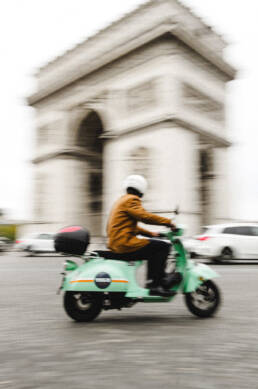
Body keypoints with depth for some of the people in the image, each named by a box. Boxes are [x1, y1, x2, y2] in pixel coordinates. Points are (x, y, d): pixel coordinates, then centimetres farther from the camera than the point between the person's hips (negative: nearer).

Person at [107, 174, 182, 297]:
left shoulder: (121, 200, 25)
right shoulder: (131, 200, -7)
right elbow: (144, 216, -23)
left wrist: (150, 233, 24)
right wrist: (168, 222, -17)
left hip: (116, 243, 11)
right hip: (125, 244, -11)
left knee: (153, 248, 23)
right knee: (163, 246, -11)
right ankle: (155, 285, -12)